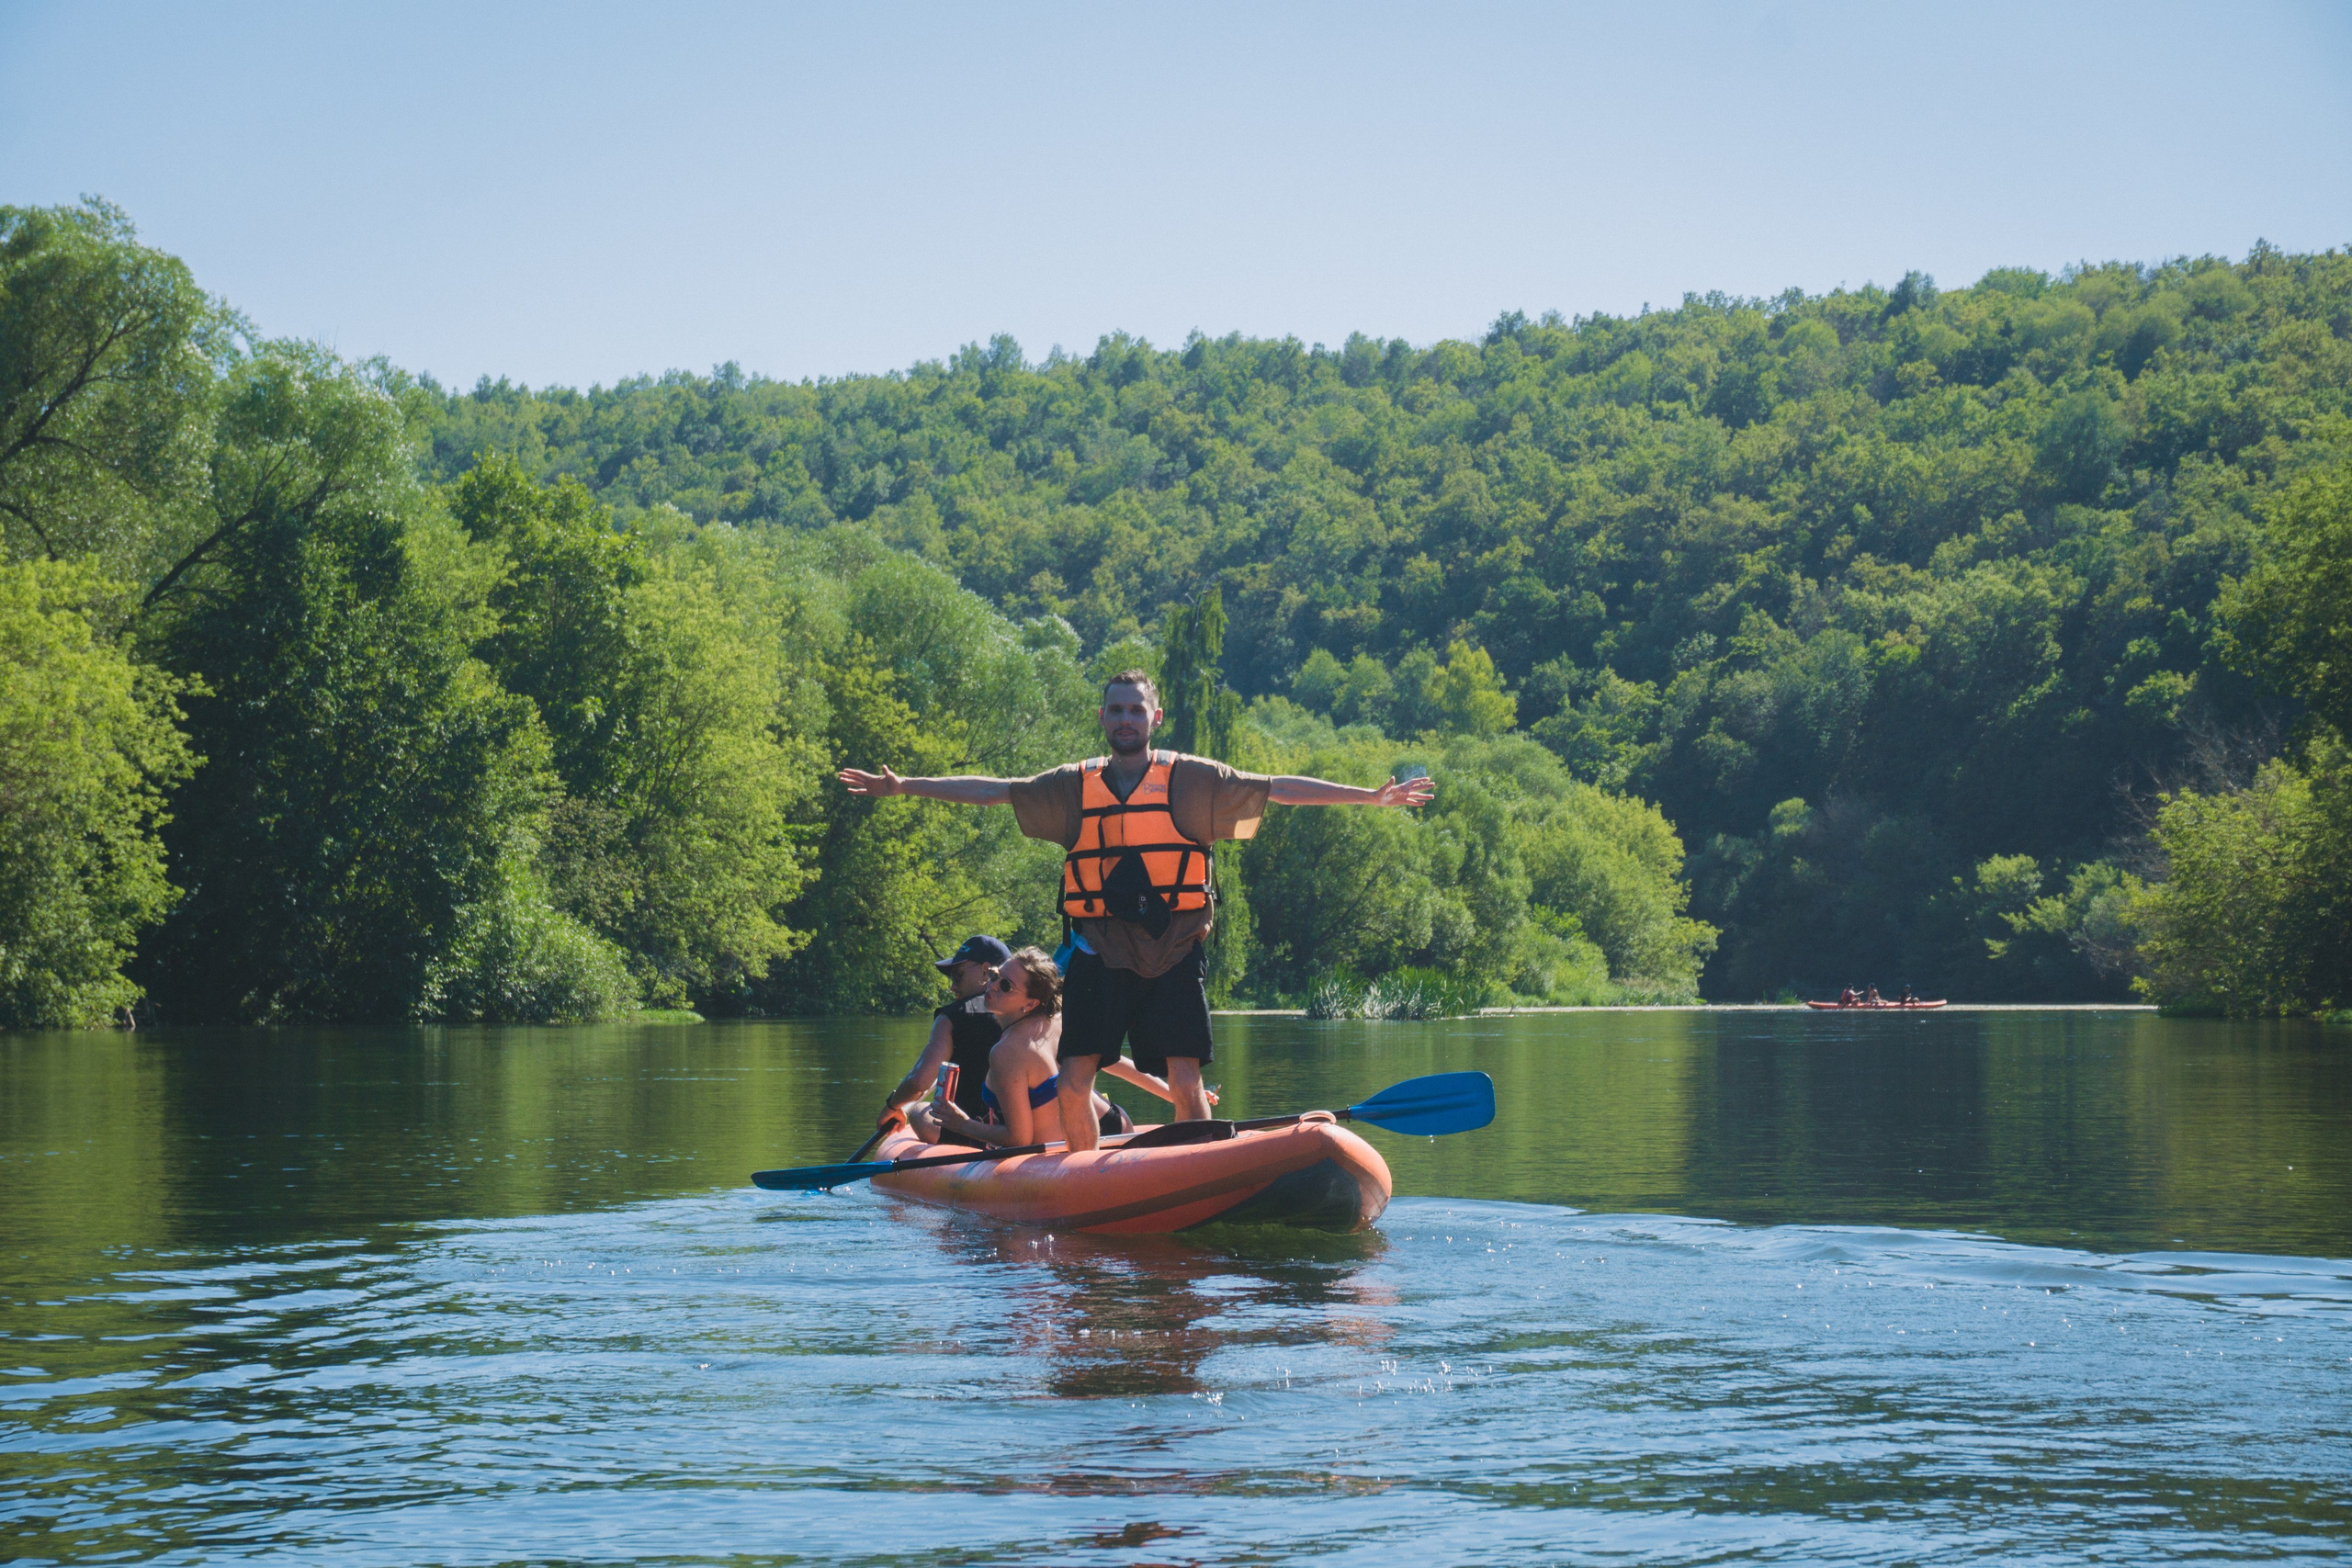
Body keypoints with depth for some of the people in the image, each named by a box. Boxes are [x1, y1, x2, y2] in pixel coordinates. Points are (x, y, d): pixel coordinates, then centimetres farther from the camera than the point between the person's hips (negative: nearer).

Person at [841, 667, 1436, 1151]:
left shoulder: (1192, 780, 4)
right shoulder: (1074, 786, 11)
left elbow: (1278, 789, 0)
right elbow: (991, 791, 12)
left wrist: (1370, 796, -6)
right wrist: (902, 786, 8)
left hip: (1172, 953, -2)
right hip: (1099, 950, 2)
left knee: (1187, 1085, -8)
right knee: (1074, 1082, -5)